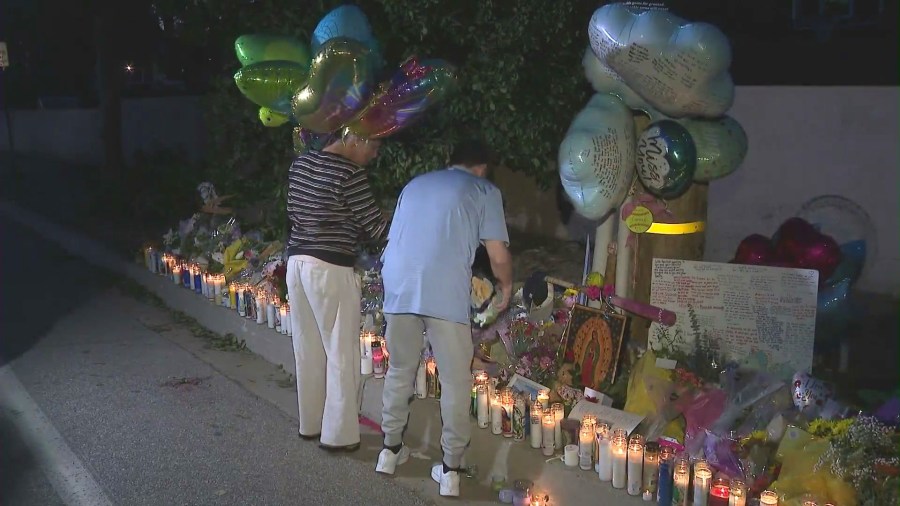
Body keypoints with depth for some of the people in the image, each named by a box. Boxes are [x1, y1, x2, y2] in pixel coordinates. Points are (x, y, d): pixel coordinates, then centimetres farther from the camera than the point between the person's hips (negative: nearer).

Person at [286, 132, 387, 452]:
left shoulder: (300, 164, 8)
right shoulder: (350, 173, -15)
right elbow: (375, 226, -11)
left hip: (297, 262, 8)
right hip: (330, 269, -8)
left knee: (308, 349, 17)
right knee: (341, 353, 4)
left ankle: (310, 424, 29)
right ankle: (338, 434, 11)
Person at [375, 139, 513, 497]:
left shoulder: (415, 184, 26)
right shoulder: (484, 190, 12)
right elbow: (499, 256, 5)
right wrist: (506, 286, 25)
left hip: (398, 289, 5)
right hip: (445, 294, -4)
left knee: (400, 371, 20)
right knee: (455, 382, 7)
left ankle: (390, 449, 30)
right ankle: (450, 469, 11)